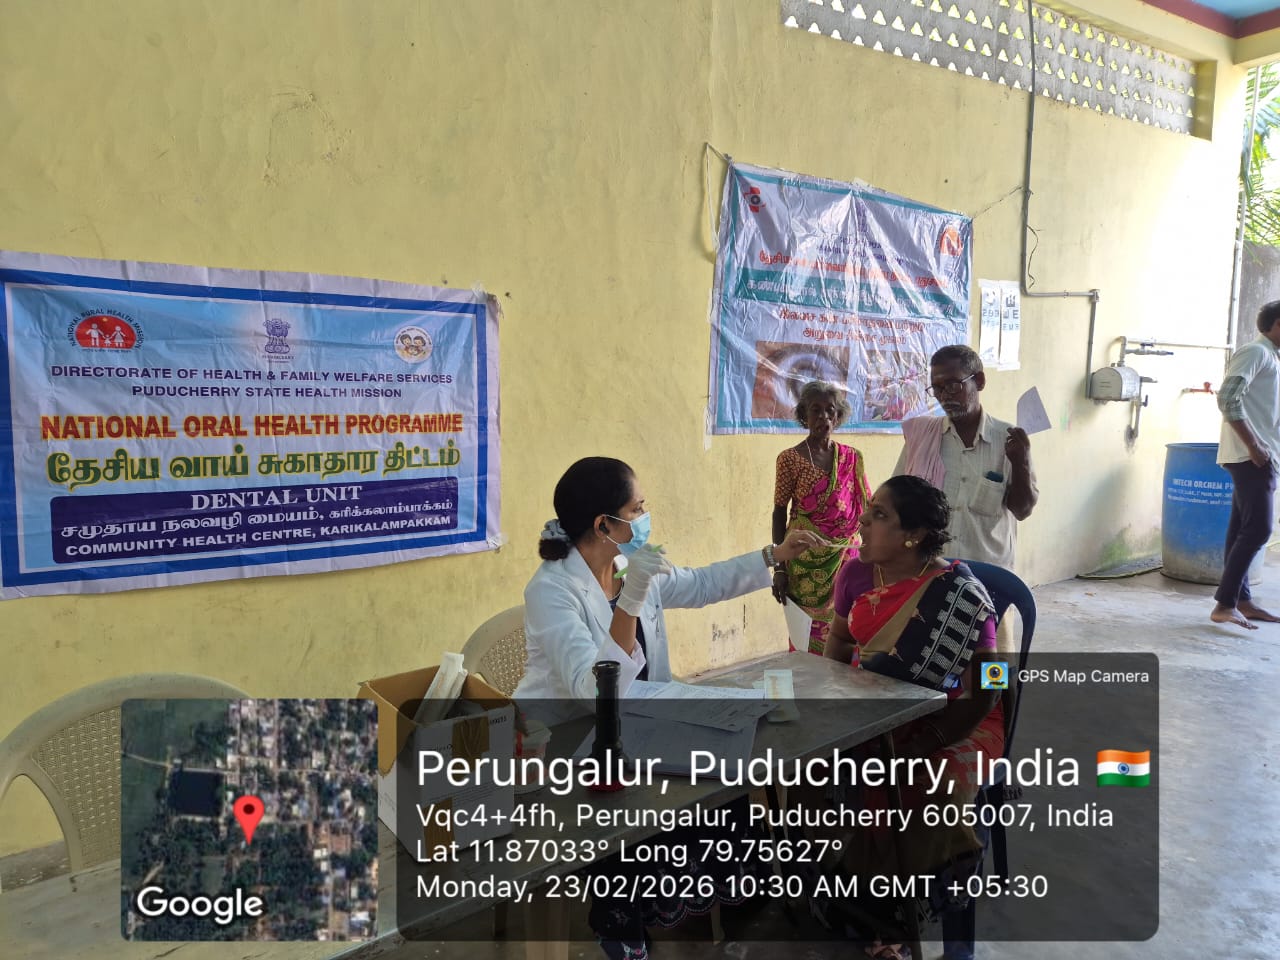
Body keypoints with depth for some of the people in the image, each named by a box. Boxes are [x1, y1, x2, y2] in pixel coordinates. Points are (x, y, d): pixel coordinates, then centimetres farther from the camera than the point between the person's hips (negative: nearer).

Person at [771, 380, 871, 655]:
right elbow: (779, 514, -2)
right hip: (806, 562, -3)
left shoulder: (852, 458, 5)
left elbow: (867, 509, 11)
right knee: (808, 635, 0)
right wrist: (779, 568, -5)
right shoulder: (790, 458, -5)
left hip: (846, 557, 3)